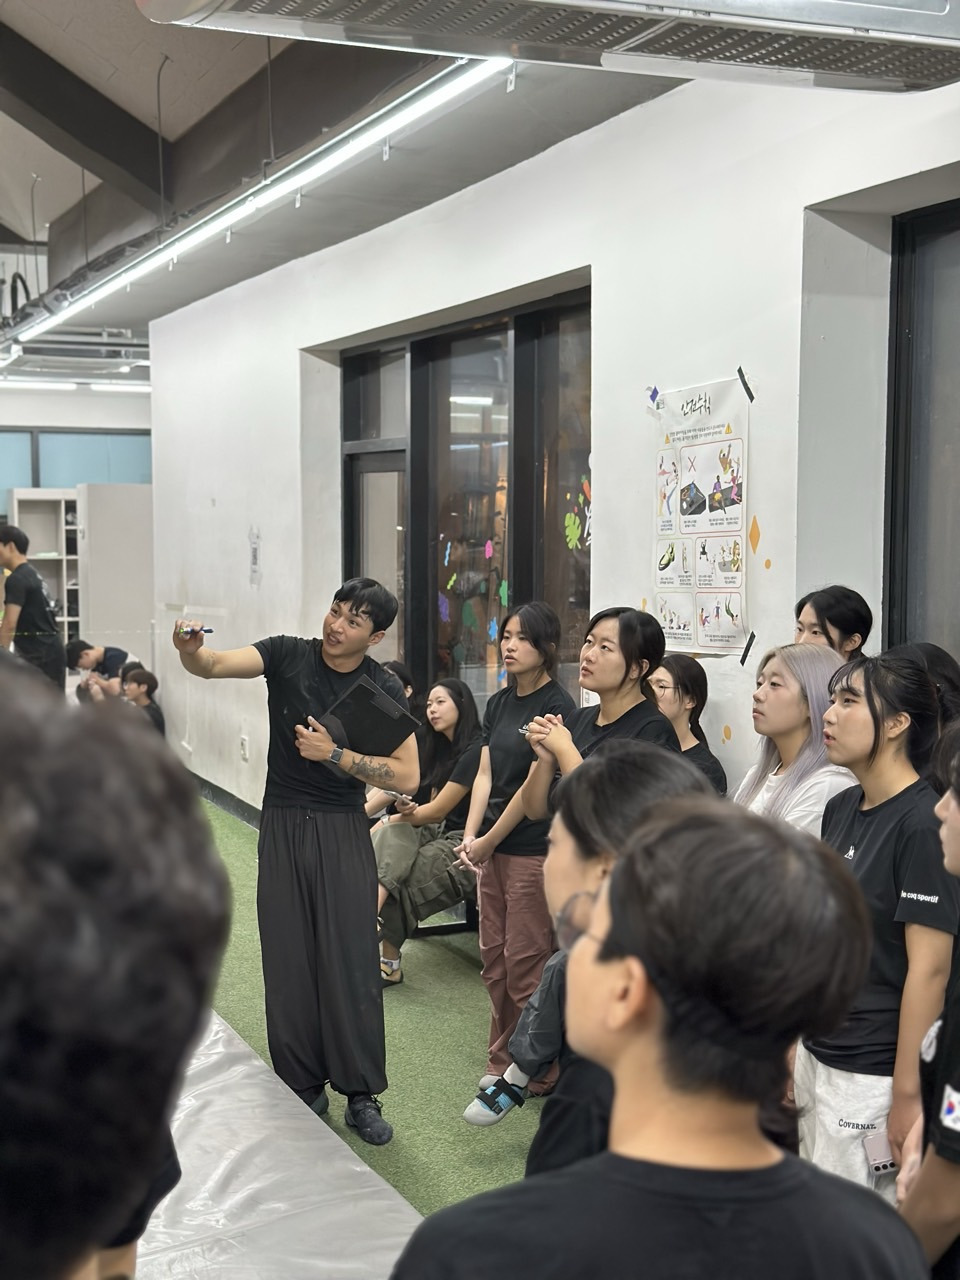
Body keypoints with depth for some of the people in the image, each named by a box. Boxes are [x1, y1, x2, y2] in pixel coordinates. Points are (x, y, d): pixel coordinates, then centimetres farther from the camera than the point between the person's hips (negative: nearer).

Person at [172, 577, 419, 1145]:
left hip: (343, 830, -1)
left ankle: (362, 1094, 9)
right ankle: (304, 1088, 17)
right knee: (289, 962, 5)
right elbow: (213, 665, -16)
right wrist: (190, 647, -39)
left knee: (352, 961, -2)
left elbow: (408, 777, -8)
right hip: (282, 827, 1)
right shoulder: (288, 655, -2)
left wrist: (334, 753, -15)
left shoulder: (383, 689, -4)